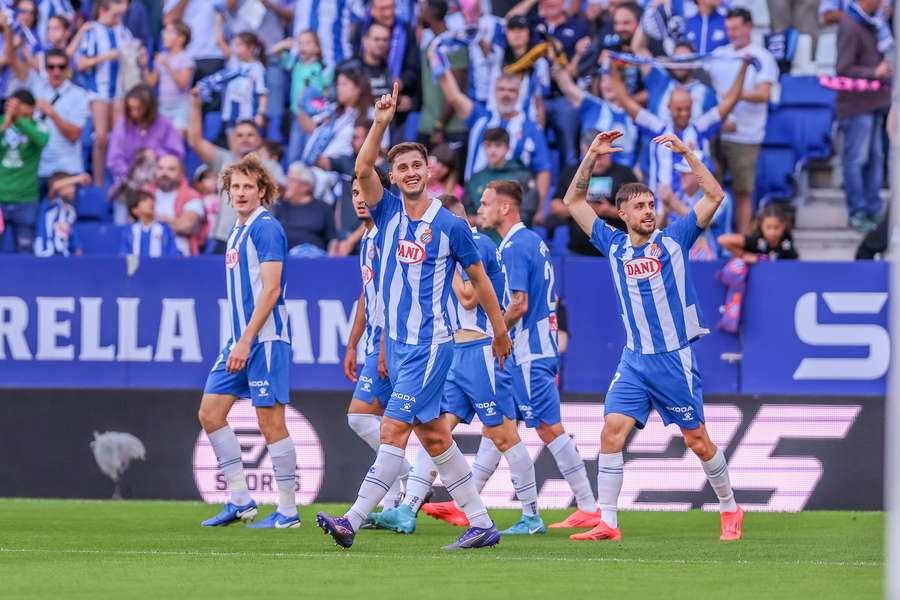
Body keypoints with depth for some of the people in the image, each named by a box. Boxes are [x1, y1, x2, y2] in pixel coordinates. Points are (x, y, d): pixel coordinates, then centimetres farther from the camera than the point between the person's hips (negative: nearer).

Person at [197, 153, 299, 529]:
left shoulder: (266, 228, -11)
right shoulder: (237, 233, 17)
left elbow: (271, 289, -18)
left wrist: (246, 341, -20)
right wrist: (237, 343, 19)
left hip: (265, 339, -10)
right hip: (240, 340, 10)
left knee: (271, 423, -6)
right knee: (210, 413, 6)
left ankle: (288, 511, 0)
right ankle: (240, 501, 12)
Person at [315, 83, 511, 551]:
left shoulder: (451, 226, -5)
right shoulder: (388, 212, 5)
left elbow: (479, 279, 6)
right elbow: (362, 169, -11)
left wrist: (500, 332, 12)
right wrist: (381, 122, -22)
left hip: (431, 345, -6)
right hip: (395, 343, 6)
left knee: (394, 429, -12)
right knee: (431, 434, 9)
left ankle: (354, 520, -16)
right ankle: (480, 524, 16)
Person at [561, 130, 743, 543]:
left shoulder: (673, 240, 0)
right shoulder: (614, 245, 8)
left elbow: (714, 196, -7)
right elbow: (573, 202, 12)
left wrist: (685, 153, -12)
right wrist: (592, 157, 2)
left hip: (675, 358, -3)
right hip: (634, 359, 3)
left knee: (697, 439, 3)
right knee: (612, 431, -10)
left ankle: (729, 510, 20)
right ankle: (607, 523, -8)